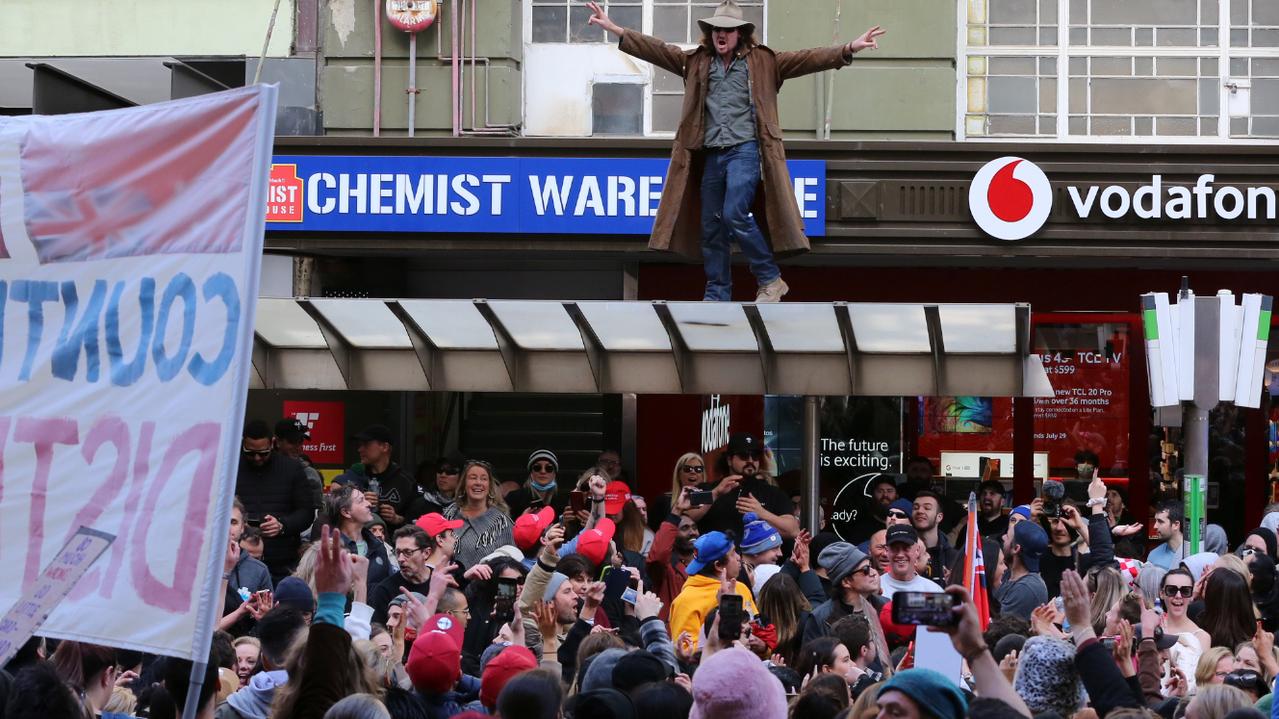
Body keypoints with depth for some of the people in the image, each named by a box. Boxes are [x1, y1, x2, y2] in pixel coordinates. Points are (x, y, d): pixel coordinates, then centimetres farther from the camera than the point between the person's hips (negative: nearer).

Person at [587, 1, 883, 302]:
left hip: (745, 150, -5)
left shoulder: (762, 62, 3)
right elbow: (656, 50, 9)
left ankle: (770, 280, -4)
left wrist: (849, 49, -15)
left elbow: (807, 59, -4)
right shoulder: (697, 62, 12)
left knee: (734, 215, -19)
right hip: (711, 154, 5)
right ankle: (717, 297, 12)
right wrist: (615, 29, 1)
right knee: (711, 227, 5)